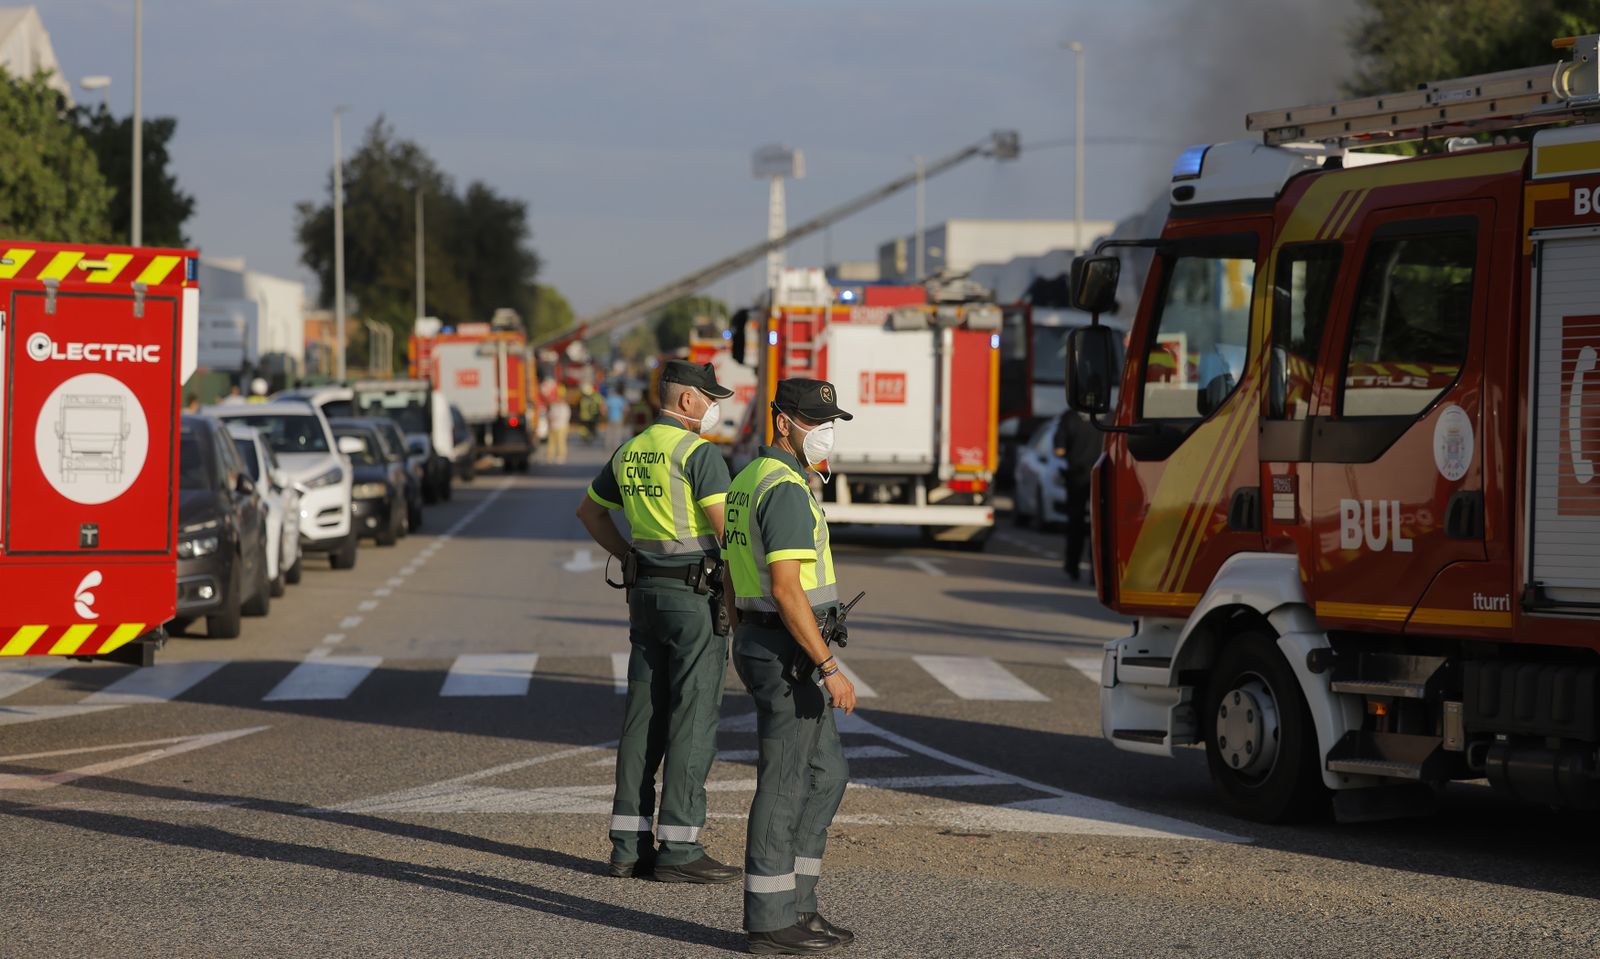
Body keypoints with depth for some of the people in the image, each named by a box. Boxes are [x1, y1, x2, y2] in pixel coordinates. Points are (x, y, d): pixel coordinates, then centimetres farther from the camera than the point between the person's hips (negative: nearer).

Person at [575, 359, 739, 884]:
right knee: (694, 719, -5)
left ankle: (630, 845, 9)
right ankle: (679, 849, -5)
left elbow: (589, 510, 26)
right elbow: (727, 526, -20)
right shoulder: (698, 452, -14)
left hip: (646, 591, 8)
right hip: (697, 596, -8)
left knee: (644, 716, 9)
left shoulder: (629, 452, 12)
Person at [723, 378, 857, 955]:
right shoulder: (786, 490, -19)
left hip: (762, 649, 10)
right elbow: (786, 589, -24)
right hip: (790, 655, -10)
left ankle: (794, 904, 17)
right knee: (784, 786, -2)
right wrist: (830, 668, -23)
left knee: (827, 774, 15)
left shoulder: (748, 482, 14)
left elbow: (734, 582, 20)